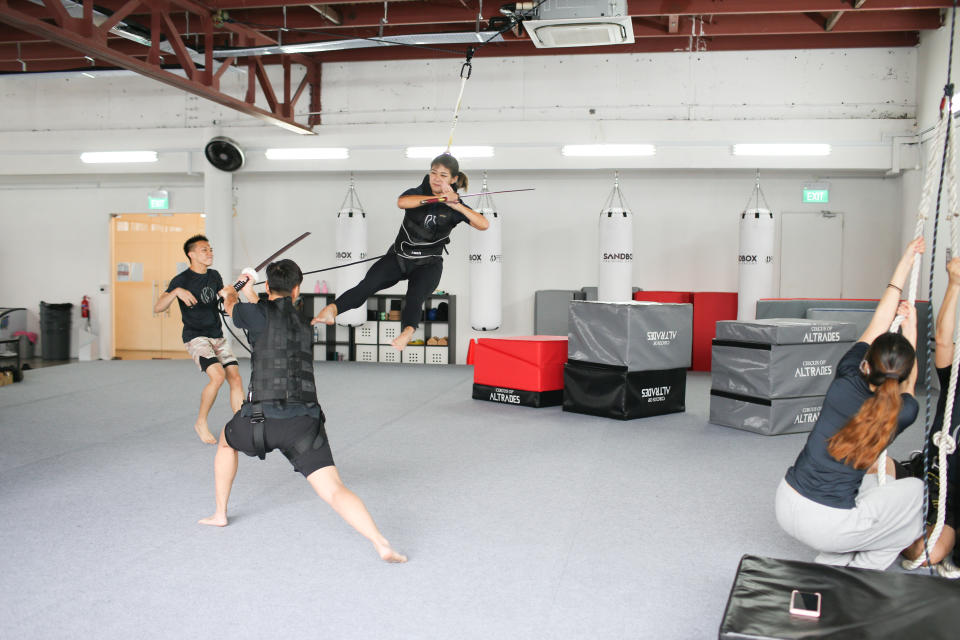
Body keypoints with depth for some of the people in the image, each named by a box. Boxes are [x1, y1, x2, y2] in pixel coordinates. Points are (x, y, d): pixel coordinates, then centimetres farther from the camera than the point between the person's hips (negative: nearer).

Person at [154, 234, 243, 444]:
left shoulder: (214, 276, 9)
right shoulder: (181, 279, -10)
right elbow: (157, 308, -19)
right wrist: (176, 291, -35)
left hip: (217, 336, 6)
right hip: (195, 338, -6)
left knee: (235, 379, -7)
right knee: (217, 375, -25)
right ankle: (201, 423, -4)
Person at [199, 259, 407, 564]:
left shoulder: (262, 312, 0)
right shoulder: (304, 326, 19)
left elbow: (231, 307, 23)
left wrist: (231, 293, 49)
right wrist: (249, 295, 59)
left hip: (263, 418, -2)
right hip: (305, 422, 3)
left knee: (226, 440, 33)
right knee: (334, 491, -7)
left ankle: (220, 513, 43)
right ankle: (382, 545, -27)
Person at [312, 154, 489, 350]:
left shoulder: (454, 206, 0)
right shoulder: (417, 193, 1)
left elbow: (484, 224, -15)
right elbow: (401, 202, -24)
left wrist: (456, 205, -24)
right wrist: (438, 198, -30)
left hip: (428, 265, -2)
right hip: (399, 256, 2)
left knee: (414, 298, -31)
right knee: (368, 284, -23)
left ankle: (408, 330, -59)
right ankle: (332, 309, -42)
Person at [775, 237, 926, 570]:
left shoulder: (846, 381, -4)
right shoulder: (903, 413, -10)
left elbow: (877, 324, 9)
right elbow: (909, 381, 17)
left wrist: (906, 262, 19)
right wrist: (911, 327, 28)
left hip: (786, 505, 4)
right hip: (826, 527, -4)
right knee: (917, 490, 18)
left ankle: (834, 561, 27)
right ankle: (865, 568, 18)